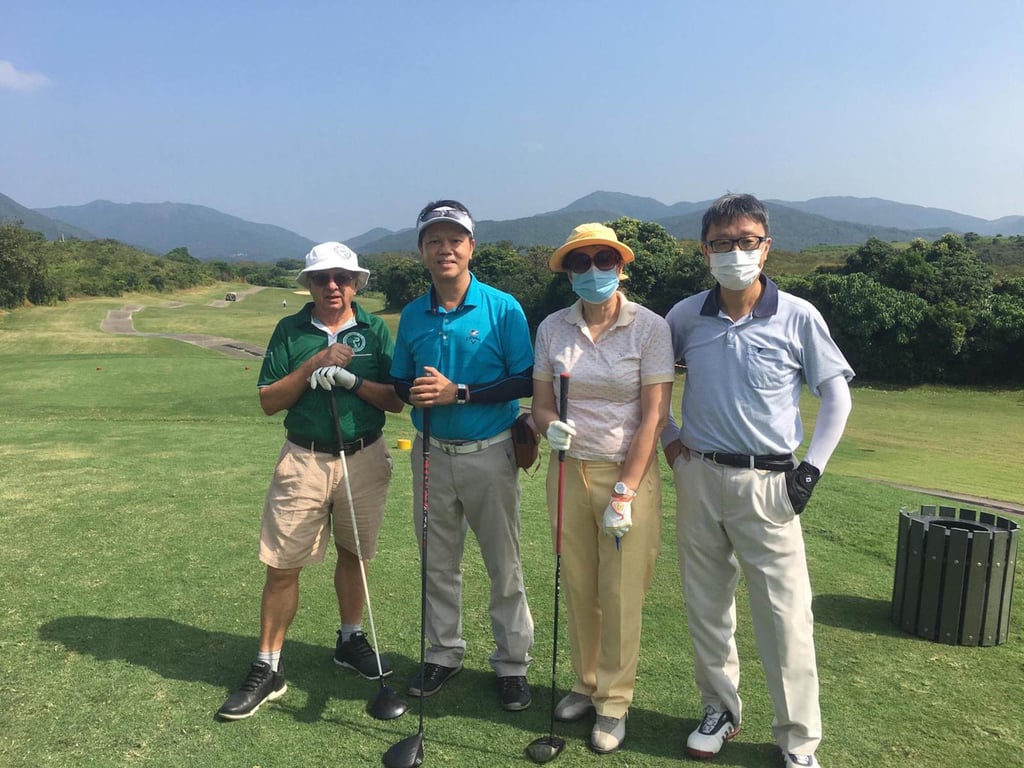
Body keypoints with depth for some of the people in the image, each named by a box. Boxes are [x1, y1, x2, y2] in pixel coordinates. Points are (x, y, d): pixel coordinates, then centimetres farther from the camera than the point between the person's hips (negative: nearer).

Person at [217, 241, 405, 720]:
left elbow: (397, 400, -3)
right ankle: (268, 669, 15)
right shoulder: (290, 331, 2)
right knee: (282, 566, 1)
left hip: (364, 459, 1)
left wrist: (350, 379, -17)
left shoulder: (375, 330, 2)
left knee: (352, 554, 15)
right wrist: (313, 365, -14)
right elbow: (268, 402, -3)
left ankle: (350, 640, 35)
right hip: (305, 460, 0)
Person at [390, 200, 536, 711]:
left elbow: (524, 382, -11)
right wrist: (414, 394, -13)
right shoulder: (413, 315, 4)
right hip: (431, 453, 4)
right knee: (438, 563, 15)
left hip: (489, 453, -3)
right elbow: (400, 383, 11)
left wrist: (459, 392, -20)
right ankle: (443, 653, 33)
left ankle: (512, 664, 23)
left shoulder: (503, 309, -8)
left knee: (504, 565, 6)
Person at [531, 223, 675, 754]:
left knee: (621, 594, 4)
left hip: (630, 471, -3)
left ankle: (613, 702, 23)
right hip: (569, 470, 3)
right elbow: (541, 403, 5)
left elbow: (653, 416, -10)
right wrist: (551, 427, -19)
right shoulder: (552, 328, 2)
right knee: (578, 588, 10)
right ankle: (586, 684, 32)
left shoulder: (649, 328, -8)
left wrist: (624, 493, -14)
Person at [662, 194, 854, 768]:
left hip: (767, 483, -3)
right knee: (706, 603, 13)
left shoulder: (798, 317, -6)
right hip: (698, 477, 3)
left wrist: (812, 468, -5)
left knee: (786, 613, 0)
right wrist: (668, 436, 8)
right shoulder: (686, 316, 1)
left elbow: (837, 397, 1)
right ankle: (721, 709, 33)